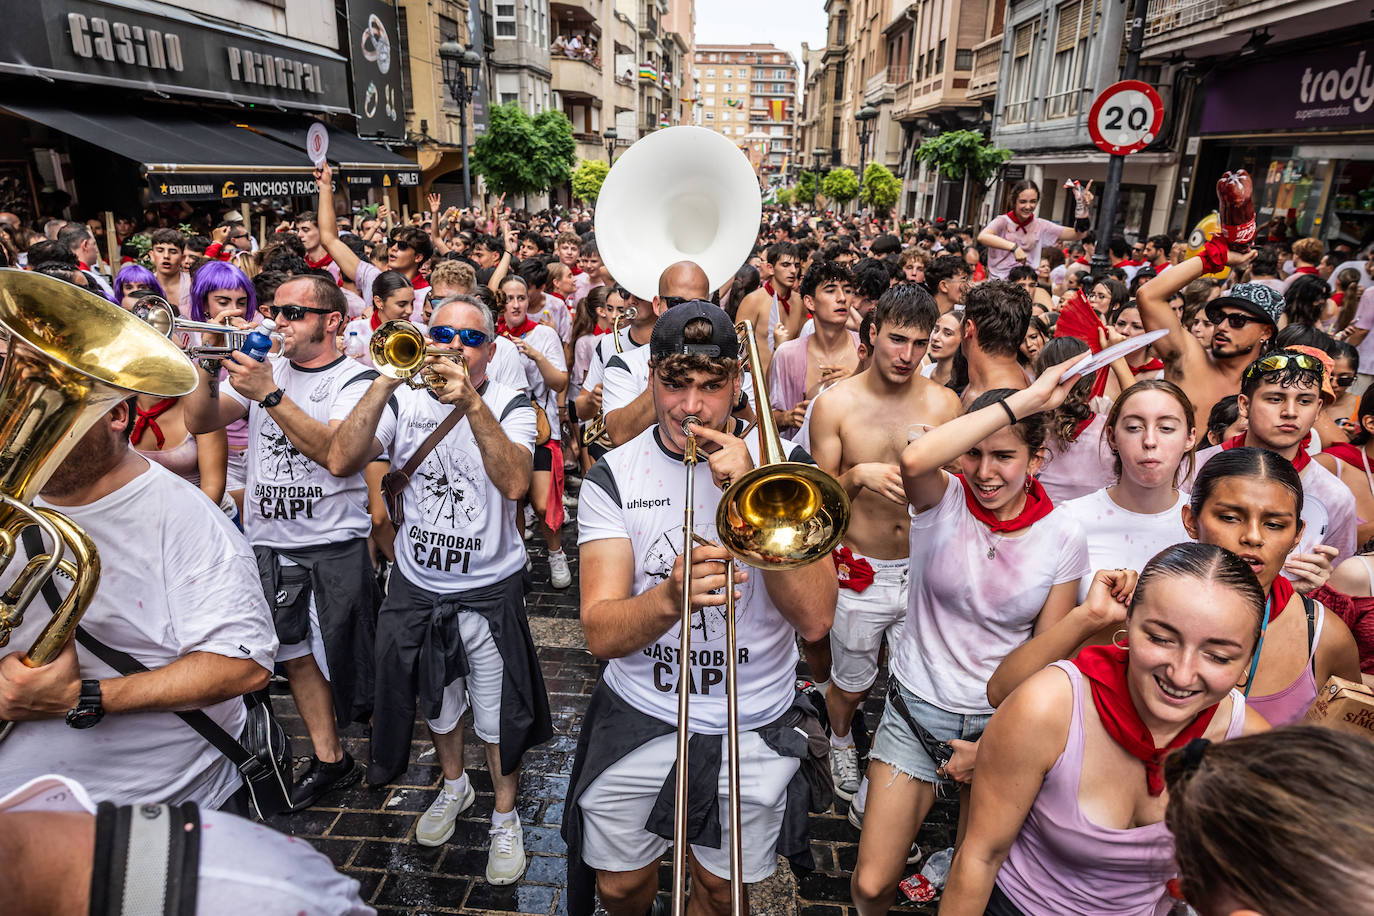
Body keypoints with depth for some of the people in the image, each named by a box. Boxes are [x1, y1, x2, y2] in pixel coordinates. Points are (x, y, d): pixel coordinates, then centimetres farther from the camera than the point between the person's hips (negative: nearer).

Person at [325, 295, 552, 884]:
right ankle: (454, 786, 50)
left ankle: (505, 817, 34)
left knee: (498, 714, 9)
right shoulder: (404, 399, -3)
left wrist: (472, 404, -36)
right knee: (436, 701, 23)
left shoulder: (509, 405, -10)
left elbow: (515, 483, -28)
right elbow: (340, 463, -17)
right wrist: (384, 382, -24)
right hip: (417, 585, 3)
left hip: (490, 590, -3)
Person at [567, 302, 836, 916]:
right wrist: (669, 598, -38)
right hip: (637, 721, 1)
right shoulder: (613, 478, -10)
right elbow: (601, 634, -17)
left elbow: (815, 619, -19)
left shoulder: (784, 467, -10)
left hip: (751, 728, 0)